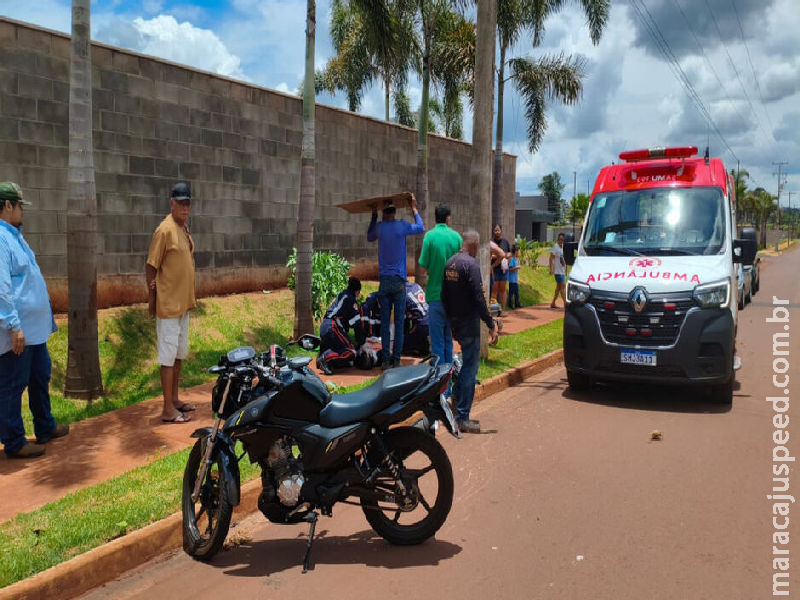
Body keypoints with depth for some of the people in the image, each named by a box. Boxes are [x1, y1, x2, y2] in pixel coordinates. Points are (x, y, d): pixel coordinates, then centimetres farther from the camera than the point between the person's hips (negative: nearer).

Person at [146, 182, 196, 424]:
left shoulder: (184, 228, 11)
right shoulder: (165, 230, -16)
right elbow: (151, 267, -15)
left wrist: (189, 297, 13)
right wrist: (152, 299, -13)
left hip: (183, 303, 9)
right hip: (168, 304, -9)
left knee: (180, 354, 16)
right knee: (168, 356, -4)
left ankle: (174, 399, 28)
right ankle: (168, 410, 3)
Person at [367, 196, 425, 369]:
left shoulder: (379, 227, 1)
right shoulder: (402, 226, -4)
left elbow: (369, 237, 24)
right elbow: (421, 228, 15)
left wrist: (374, 216, 25)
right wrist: (414, 209, 22)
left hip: (384, 281, 2)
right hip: (399, 281, -1)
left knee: (384, 322, 4)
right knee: (399, 321, 3)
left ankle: (386, 359, 4)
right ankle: (396, 359, 4)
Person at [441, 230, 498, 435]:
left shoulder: (449, 263, 10)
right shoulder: (471, 264, -16)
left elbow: (444, 295, 16)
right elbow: (478, 297, -20)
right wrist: (491, 325, -17)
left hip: (455, 323, 8)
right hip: (469, 323, -8)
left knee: (467, 362, 23)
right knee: (470, 368, -4)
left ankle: (455, 397, 26)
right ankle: (462, 418, -1)